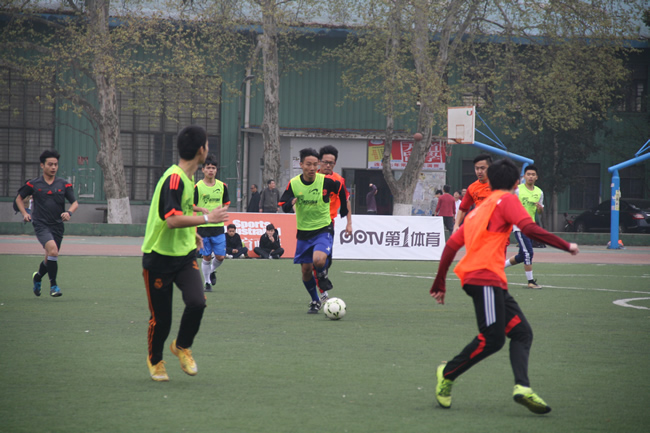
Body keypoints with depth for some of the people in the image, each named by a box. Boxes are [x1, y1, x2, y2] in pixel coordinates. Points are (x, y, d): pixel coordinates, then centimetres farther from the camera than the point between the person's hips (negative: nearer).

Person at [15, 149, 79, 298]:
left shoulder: (64, 184, 5)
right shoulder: (33, 184, 2)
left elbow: (75, 202, 6)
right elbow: (19, 198, 16)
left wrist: (69, 212, -15)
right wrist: (25, 213, 1)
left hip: (57, 226, 3)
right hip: (41, 224, -3)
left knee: (50, 259, 11)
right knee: (53, 250, -26)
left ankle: (38, 277, 44)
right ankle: (53, 285, -17)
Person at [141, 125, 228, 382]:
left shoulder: (187, 178, 9)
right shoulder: (174, 179, -21)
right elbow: (172, 220, -31)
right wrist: (207, 219, -26)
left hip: (184, 254, 7)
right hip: (159, 257, -7)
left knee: (197, 302, -16)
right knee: (161, 318, 2)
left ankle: (182, 346, 10)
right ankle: (155, 359, 30)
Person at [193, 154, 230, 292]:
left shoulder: (222, 186, 5)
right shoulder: (197, 187, -5)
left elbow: (227, 203, 16)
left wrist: (222, 208, -6)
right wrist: (202, 209, -18)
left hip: (218, 226, 2)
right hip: (202, 226, -2)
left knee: (220, 256, -2)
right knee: (206, 257, 2)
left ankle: (212, 271, 29)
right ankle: (207, 282, 18)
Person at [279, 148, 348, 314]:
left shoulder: (326, 181, -12)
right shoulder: (293, 184, -8)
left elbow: (341, 188, 7)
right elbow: (284, 207, -7)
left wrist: (344, 208, 16)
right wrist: (291, 203, -29)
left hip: (323, 229, -3)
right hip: (303, 232, 3)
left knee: (319, 260, -27)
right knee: (306, 270, 6)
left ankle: (322, 276, 8)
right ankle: (315, 301, 28)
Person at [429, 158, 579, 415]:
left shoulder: (480, 209, 26)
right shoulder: (507, 199, 2)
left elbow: (452, 245, 23)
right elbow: (529, 228, -15)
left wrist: (439, 284, 26)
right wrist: (566, 246, -6)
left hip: (494, 282, 9)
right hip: (485, 276, -9)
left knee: (522, 332, 2)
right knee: (492, 339, -13)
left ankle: (522, 388, -13)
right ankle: (447, 374, 2)